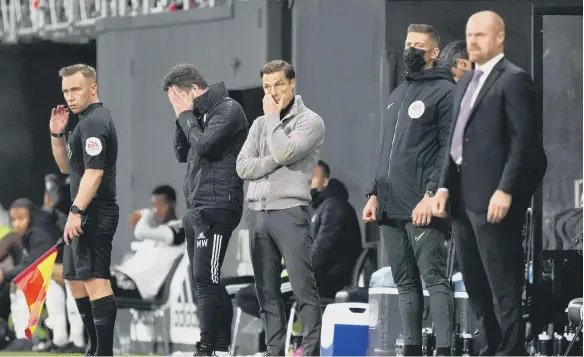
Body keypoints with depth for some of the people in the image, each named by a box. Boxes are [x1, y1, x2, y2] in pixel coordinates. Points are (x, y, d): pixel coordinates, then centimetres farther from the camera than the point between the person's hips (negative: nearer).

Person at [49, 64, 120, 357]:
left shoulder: (94, 122, -14)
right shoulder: (87, 121, 19)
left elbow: (94, 171, -22)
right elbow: (66, 167, 24)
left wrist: (76, 211, -25)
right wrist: (57, 135, 11)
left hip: (93, 214, -11)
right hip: (88, 215, 11)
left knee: (94, 279, -15)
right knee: (75, 278, 17)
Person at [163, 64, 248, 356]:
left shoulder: (228, 110, -9)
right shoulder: (201, 114, 17)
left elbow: (204, 145, -20)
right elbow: (182, 154, 19)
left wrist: (186, 116, -6)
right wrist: (181, 118, 6)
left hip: (217, 208, -10)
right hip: (197, 209, 10)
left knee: (206, 279, -13)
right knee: (203, 280, 10)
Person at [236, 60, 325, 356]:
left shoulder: (310, 121, 0)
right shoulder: (260, 123, 17)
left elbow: (283, 152, -16)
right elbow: (243, 167, 6)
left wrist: (273, 116, -5)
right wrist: (275, 161, -9)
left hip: (290, 211, -6)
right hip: (258, 212, 6)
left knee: (303, 288, -10)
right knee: (267, 292, 6)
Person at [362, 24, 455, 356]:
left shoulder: (444, 91, -3)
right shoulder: (398, 93, 22)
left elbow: (449, 149, -11)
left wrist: (431, 194, -19)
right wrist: (375, 193, 17)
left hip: (422, 207, -8)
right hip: (390, 206, 8)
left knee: (435, 278, -11)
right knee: (405, 282, 9)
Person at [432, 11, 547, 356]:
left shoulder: (514, 80, -8)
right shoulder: (467, 81, 18)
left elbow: (525, 140, -14)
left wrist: (506, 190, -20)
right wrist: (445, 186, 12)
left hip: (493, 197, -9)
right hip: (464, 196, 9)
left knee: (503, 283, -6)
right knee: (474, 282, 13)